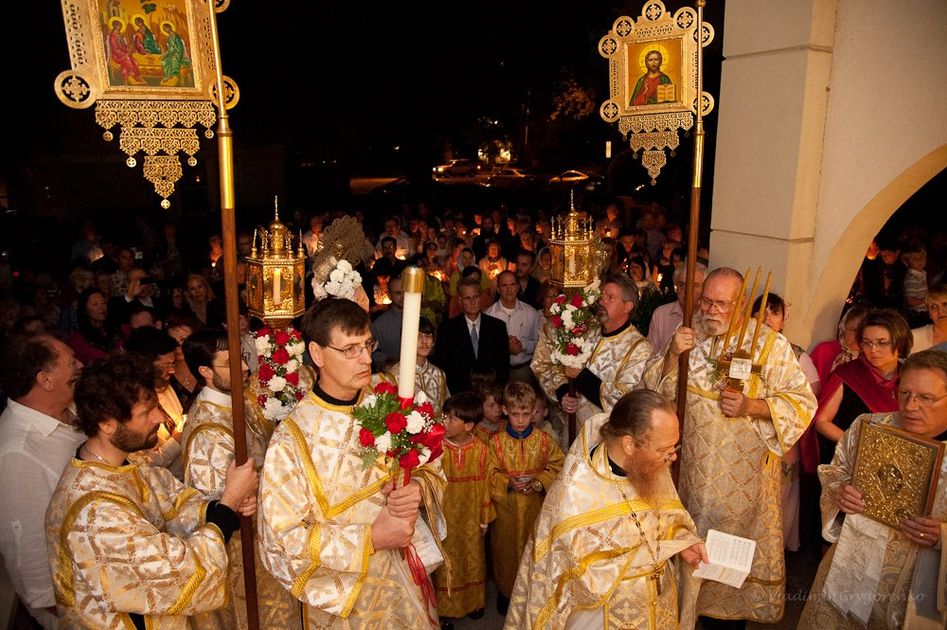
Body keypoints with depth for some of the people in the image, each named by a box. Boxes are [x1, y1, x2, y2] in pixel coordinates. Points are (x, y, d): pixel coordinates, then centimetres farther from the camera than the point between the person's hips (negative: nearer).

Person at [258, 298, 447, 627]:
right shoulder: (292, 439, -20)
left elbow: (432, 468, 2)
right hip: (344, 593, -4)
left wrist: (419, 488, -20)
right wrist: (370, 539, -23)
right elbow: (282, 538, -19)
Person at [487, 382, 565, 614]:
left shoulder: (543, 439, -6)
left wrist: (539, 482, -17)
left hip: (535, 505, 1)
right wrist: (508, 482, -21)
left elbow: (558, 466, -3)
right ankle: (505, 591, 34)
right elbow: (489, 473, -5)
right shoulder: (497, 442, -8)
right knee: (507, 547, 12)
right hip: (506, 507, -1)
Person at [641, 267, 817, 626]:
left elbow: (803, 401, -11)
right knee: (693, 539, 18)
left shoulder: (770, 344, -10)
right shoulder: (689, 334, -1)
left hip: (744, 470, -3)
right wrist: (672, 355, -20)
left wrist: (750, 406, -25)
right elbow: (653, 387, -1)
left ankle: (738, 609, 34)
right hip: (693, 467, 3)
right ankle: (693, 601, 39)